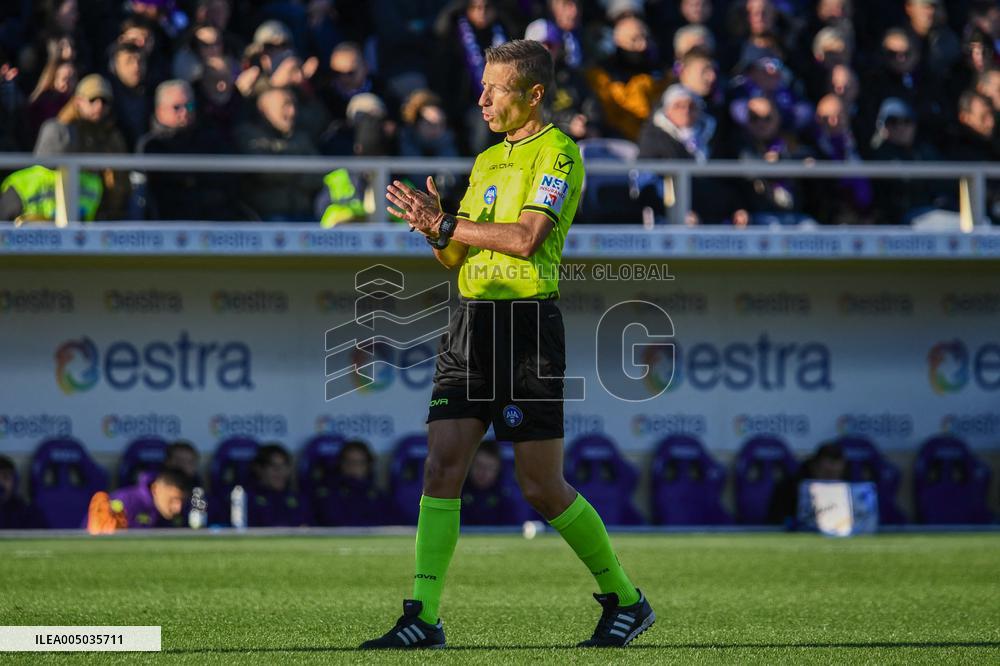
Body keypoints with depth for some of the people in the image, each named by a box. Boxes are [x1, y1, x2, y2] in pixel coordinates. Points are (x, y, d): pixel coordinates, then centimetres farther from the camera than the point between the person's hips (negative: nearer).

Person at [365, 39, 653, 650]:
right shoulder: (487, 161, 20)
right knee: (442, 466, -6)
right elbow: (457, 258, 20)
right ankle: (423, 618, -7)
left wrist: (447, 226, -13)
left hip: (528, 322, -7)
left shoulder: (557, 153, -5)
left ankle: (626, 600, 13)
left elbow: (526, 237, -18)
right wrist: (434, 228, -1)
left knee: (543, 487, -4)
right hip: (471, 324, 7)